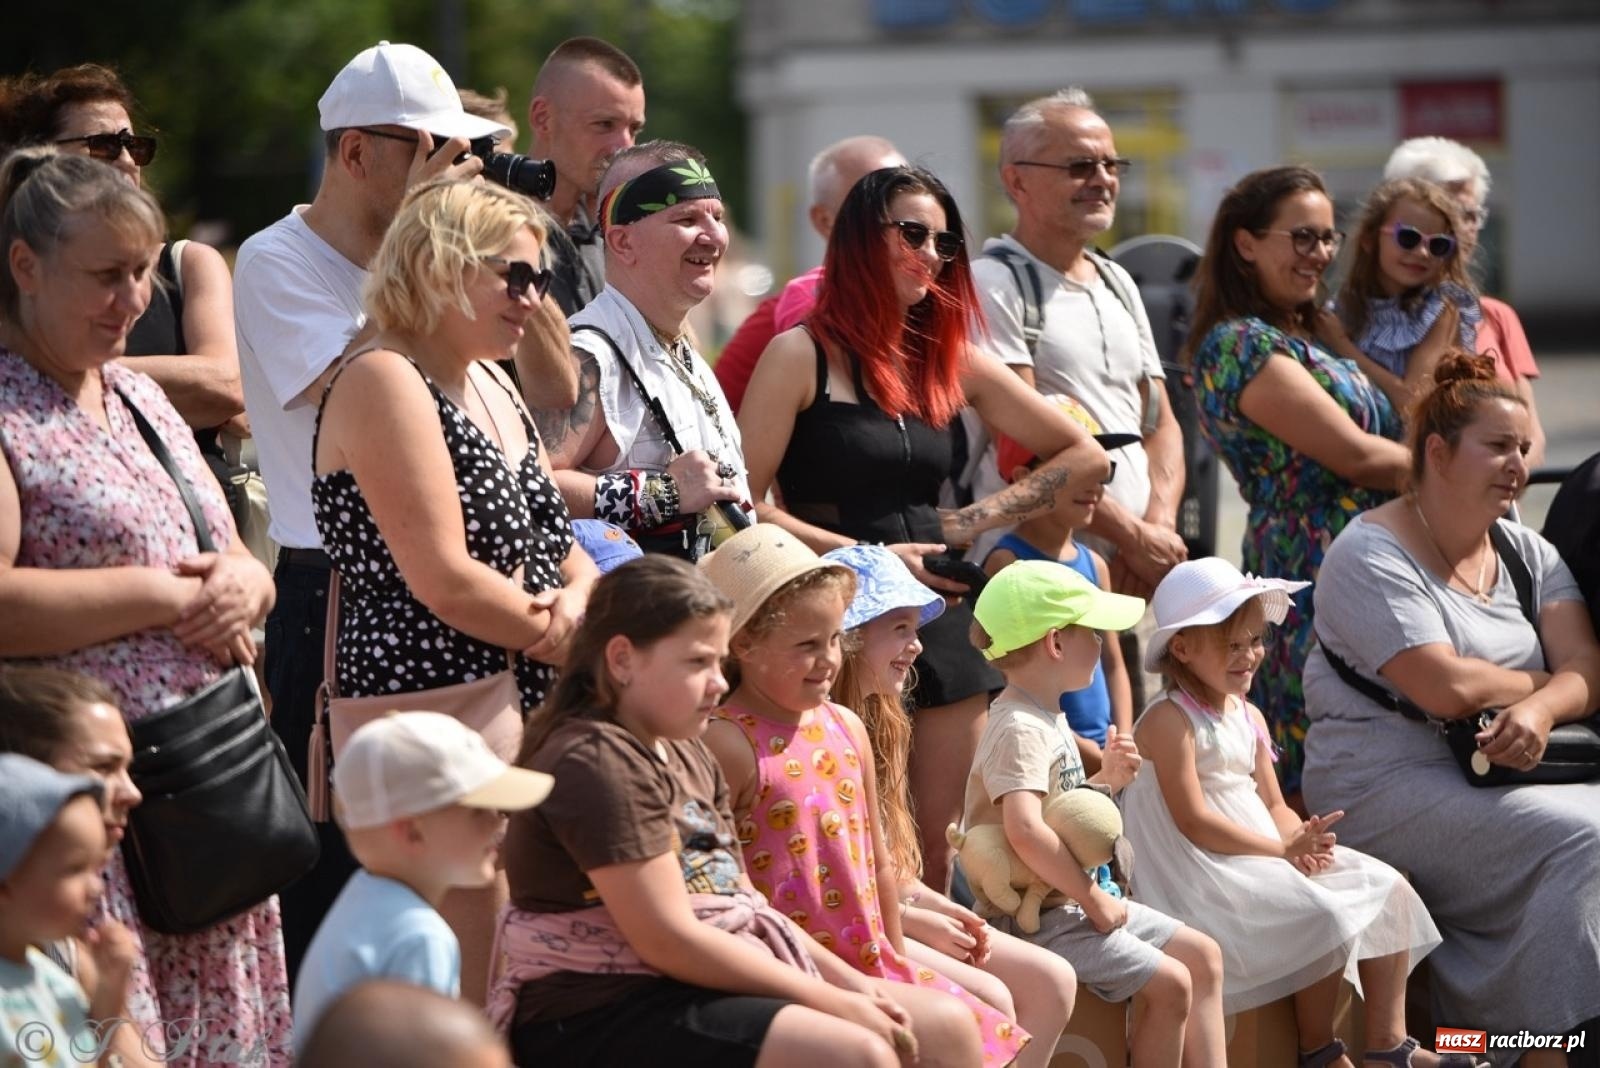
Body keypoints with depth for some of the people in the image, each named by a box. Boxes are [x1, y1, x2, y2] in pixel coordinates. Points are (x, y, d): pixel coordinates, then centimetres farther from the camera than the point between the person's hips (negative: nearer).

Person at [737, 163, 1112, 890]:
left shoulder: (952, 360, 12)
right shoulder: (803, 355, -2)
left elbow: (1085, 457, 16)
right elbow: (745, 506, -9)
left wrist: (978, 521, 4)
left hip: (940, 624, 5)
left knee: (941, 848, 4)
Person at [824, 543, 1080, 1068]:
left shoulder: (875, 721, 15)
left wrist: (941, 909, 2)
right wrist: (915, 921, -14)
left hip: (892, 912, 10)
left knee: (1052, 980, 0)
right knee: (990, 1000, -23)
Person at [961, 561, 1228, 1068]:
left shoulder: (1048, 718, 12)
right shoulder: (1019, 730, -21)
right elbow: (1025, 831, -34)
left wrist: (1105, 780, 5)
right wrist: (1092, 898, -25)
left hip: (1068, 901, 11)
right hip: (1033, 916, -11)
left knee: (1203, 955, 9)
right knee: (1168, 983, -16)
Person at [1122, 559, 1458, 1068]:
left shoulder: (1249, 718, 15)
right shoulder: (1169, 721, -14)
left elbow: (1274, 805, 15)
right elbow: (1195, 823, -19)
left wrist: (1303, 838, -9)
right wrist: (1284, 848, -19)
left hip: (1266, 858, 10)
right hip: (1205, 873, -10)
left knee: (1387, 888, -1)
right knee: (1322, 915, -28)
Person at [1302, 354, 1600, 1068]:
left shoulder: (1528, 555, 16)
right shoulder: (1370, 555, -6)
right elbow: (1446, 688, -18)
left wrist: (1542, 711, -21)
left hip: (1509, 770, 7)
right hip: (1388, 788, -7)